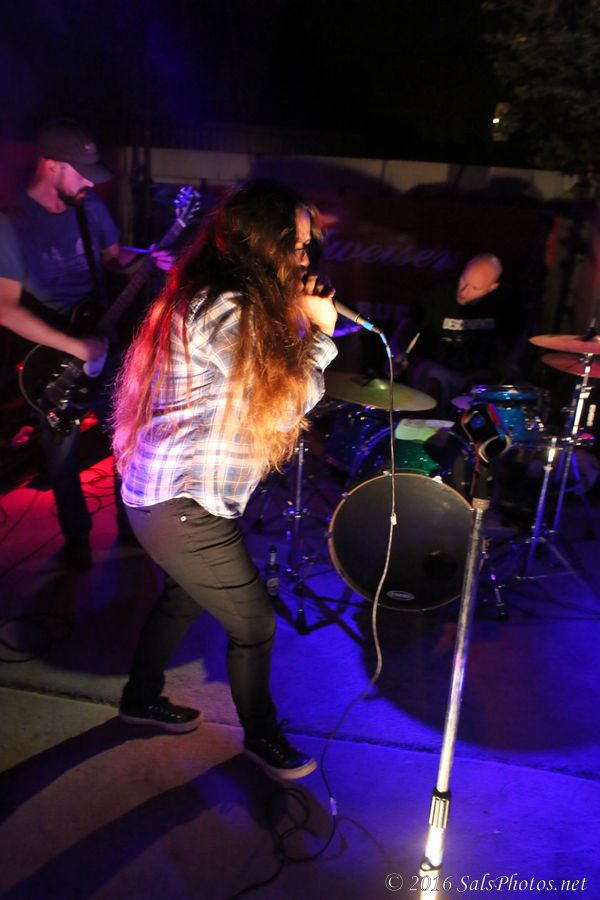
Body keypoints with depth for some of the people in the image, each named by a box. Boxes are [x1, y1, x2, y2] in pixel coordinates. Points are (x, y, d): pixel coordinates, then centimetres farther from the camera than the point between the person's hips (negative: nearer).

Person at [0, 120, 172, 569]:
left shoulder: (91, 206, -3)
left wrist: (148, 258, -8)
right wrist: (76, 347, -25)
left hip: (102, 340, 5)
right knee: (63, 454, 11)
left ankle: (132, 523, 34)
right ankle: (77, 538, 34)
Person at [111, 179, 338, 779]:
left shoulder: (211, 296, 9)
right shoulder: (228, 310, -23)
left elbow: (268, 386, 9)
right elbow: (282, 407, -18)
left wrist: (300, 326, 1)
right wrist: (319, 332, -7)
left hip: (168, 490, 11)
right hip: (182, 506, -10)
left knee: (183, 597, 28)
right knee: (254, 624, 6)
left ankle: (141, 699, 50)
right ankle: (261, 735, 32)